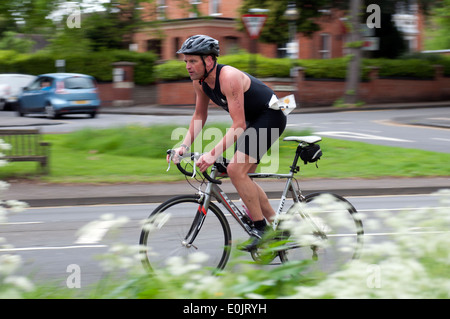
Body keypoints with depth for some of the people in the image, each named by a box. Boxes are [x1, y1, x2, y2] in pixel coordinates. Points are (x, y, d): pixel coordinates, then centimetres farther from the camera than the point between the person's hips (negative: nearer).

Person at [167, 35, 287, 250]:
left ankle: (261, 228, -10)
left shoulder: (229, 77, -29)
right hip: (253, 121, 10)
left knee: (236, 170, -20)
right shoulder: (199, 81, -3)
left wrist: (214, 154, -40)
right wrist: (184, 146, -5)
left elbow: (238, 125, -32)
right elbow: (199, 116, 9)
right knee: (243, 177, 10)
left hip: (271, 117, -10)